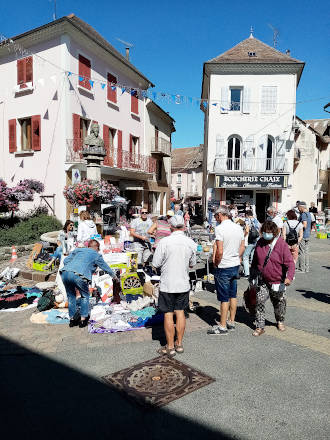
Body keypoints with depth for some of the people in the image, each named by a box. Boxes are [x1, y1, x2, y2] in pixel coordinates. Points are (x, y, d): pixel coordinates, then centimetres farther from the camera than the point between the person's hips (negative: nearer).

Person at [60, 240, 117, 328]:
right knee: (85, 296, 19)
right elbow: (106, 268, 28)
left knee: (71, 296, 23)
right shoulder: (96, 255, 18)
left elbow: (66, 261, 22)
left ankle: (72, 319, 28)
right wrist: (114, 276, 43)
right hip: (78, 276, -4)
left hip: (65, 273, 5)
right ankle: (83, 320, 17)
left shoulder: (78, 250, 29)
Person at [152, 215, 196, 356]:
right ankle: (179, 344, 25)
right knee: (180, 312, 14)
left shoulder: (164, 242, -16)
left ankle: (170, 347, 15)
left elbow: (156, 264, -11)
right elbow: (192, 264, 9)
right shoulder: (191, 243, -2)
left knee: (168, 314, 5)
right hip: (184, 284, 4)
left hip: (167, 284, -4)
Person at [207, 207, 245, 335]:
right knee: (233, 296, 16)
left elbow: (219, 251, -22)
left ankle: (222, 327, 12)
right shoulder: (239, 227, 6)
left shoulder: (220, 228, -17)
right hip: (236, 266, 7)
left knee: (224, 298, 1)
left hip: (224, 267, -7)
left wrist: (216, 263, -7)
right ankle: (232, 322, 28)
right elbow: (242, 247, 11)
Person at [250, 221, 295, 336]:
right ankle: (260, 327, 5)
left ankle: (280, 321, 43)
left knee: (279, 304, 16)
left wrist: (289, 277, -33)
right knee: (259, 302, -7)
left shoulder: (282, 245, -14)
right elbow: (255, 261, 11)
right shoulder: (260, 243, -1)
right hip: (262, 281, 2)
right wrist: (252, 275, 15)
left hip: (277, 282, -2)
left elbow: (290, 263, -17)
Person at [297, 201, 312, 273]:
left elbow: (304, 225, -23)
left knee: (301, 252, -5)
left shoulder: (303, 214, -15)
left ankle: (301, 269, -1)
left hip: (302, 236, -10)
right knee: (306, 252, 12)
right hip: (308, 235, 10)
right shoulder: (309, 214, 15)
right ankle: (307, 268, 16)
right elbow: (310, 226, 21)